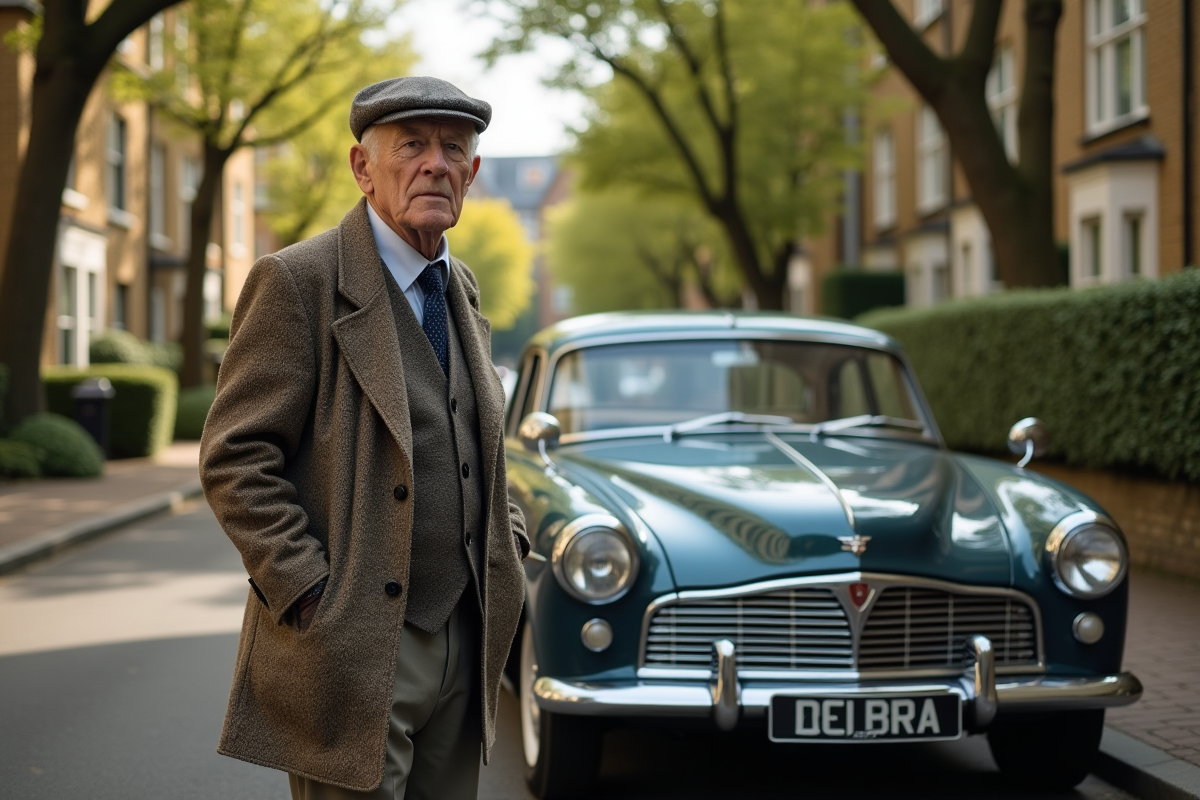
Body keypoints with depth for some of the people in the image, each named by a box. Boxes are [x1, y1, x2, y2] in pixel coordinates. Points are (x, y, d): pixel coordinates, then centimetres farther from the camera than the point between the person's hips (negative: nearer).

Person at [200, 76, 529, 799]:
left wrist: (511, 544, 10)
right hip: (353, 652, -7)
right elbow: (234, 460, -14)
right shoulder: (297, 281, -10)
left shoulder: (461, 287, 14)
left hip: (464, 647, 7)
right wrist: (313, 598, -18)